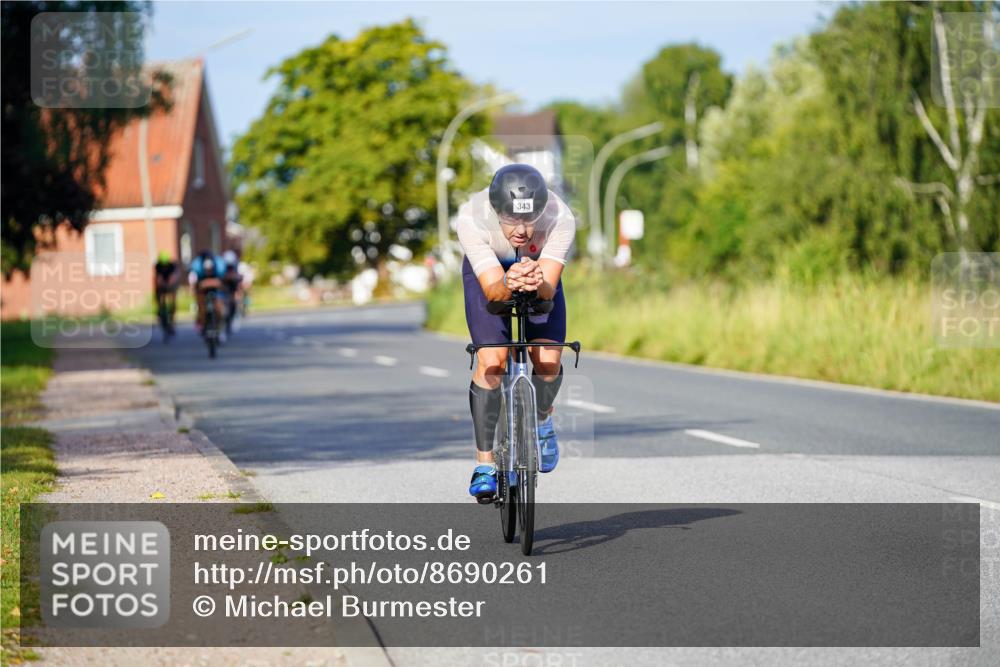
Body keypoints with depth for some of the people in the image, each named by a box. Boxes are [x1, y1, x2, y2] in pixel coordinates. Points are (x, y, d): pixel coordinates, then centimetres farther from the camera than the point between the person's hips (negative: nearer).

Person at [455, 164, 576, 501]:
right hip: (489, 271, -1)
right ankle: (484, 463, -8)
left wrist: (537, 283, -60)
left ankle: (541, 420, 22)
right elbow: (492, 290, -38)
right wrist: (509, 285, -61)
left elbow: (549, 290, -37)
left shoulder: (560, 218, -37)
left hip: (539, 270, 1)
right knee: (491, 362, -18)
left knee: (548, 361, -13)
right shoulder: (472, 217, -38)